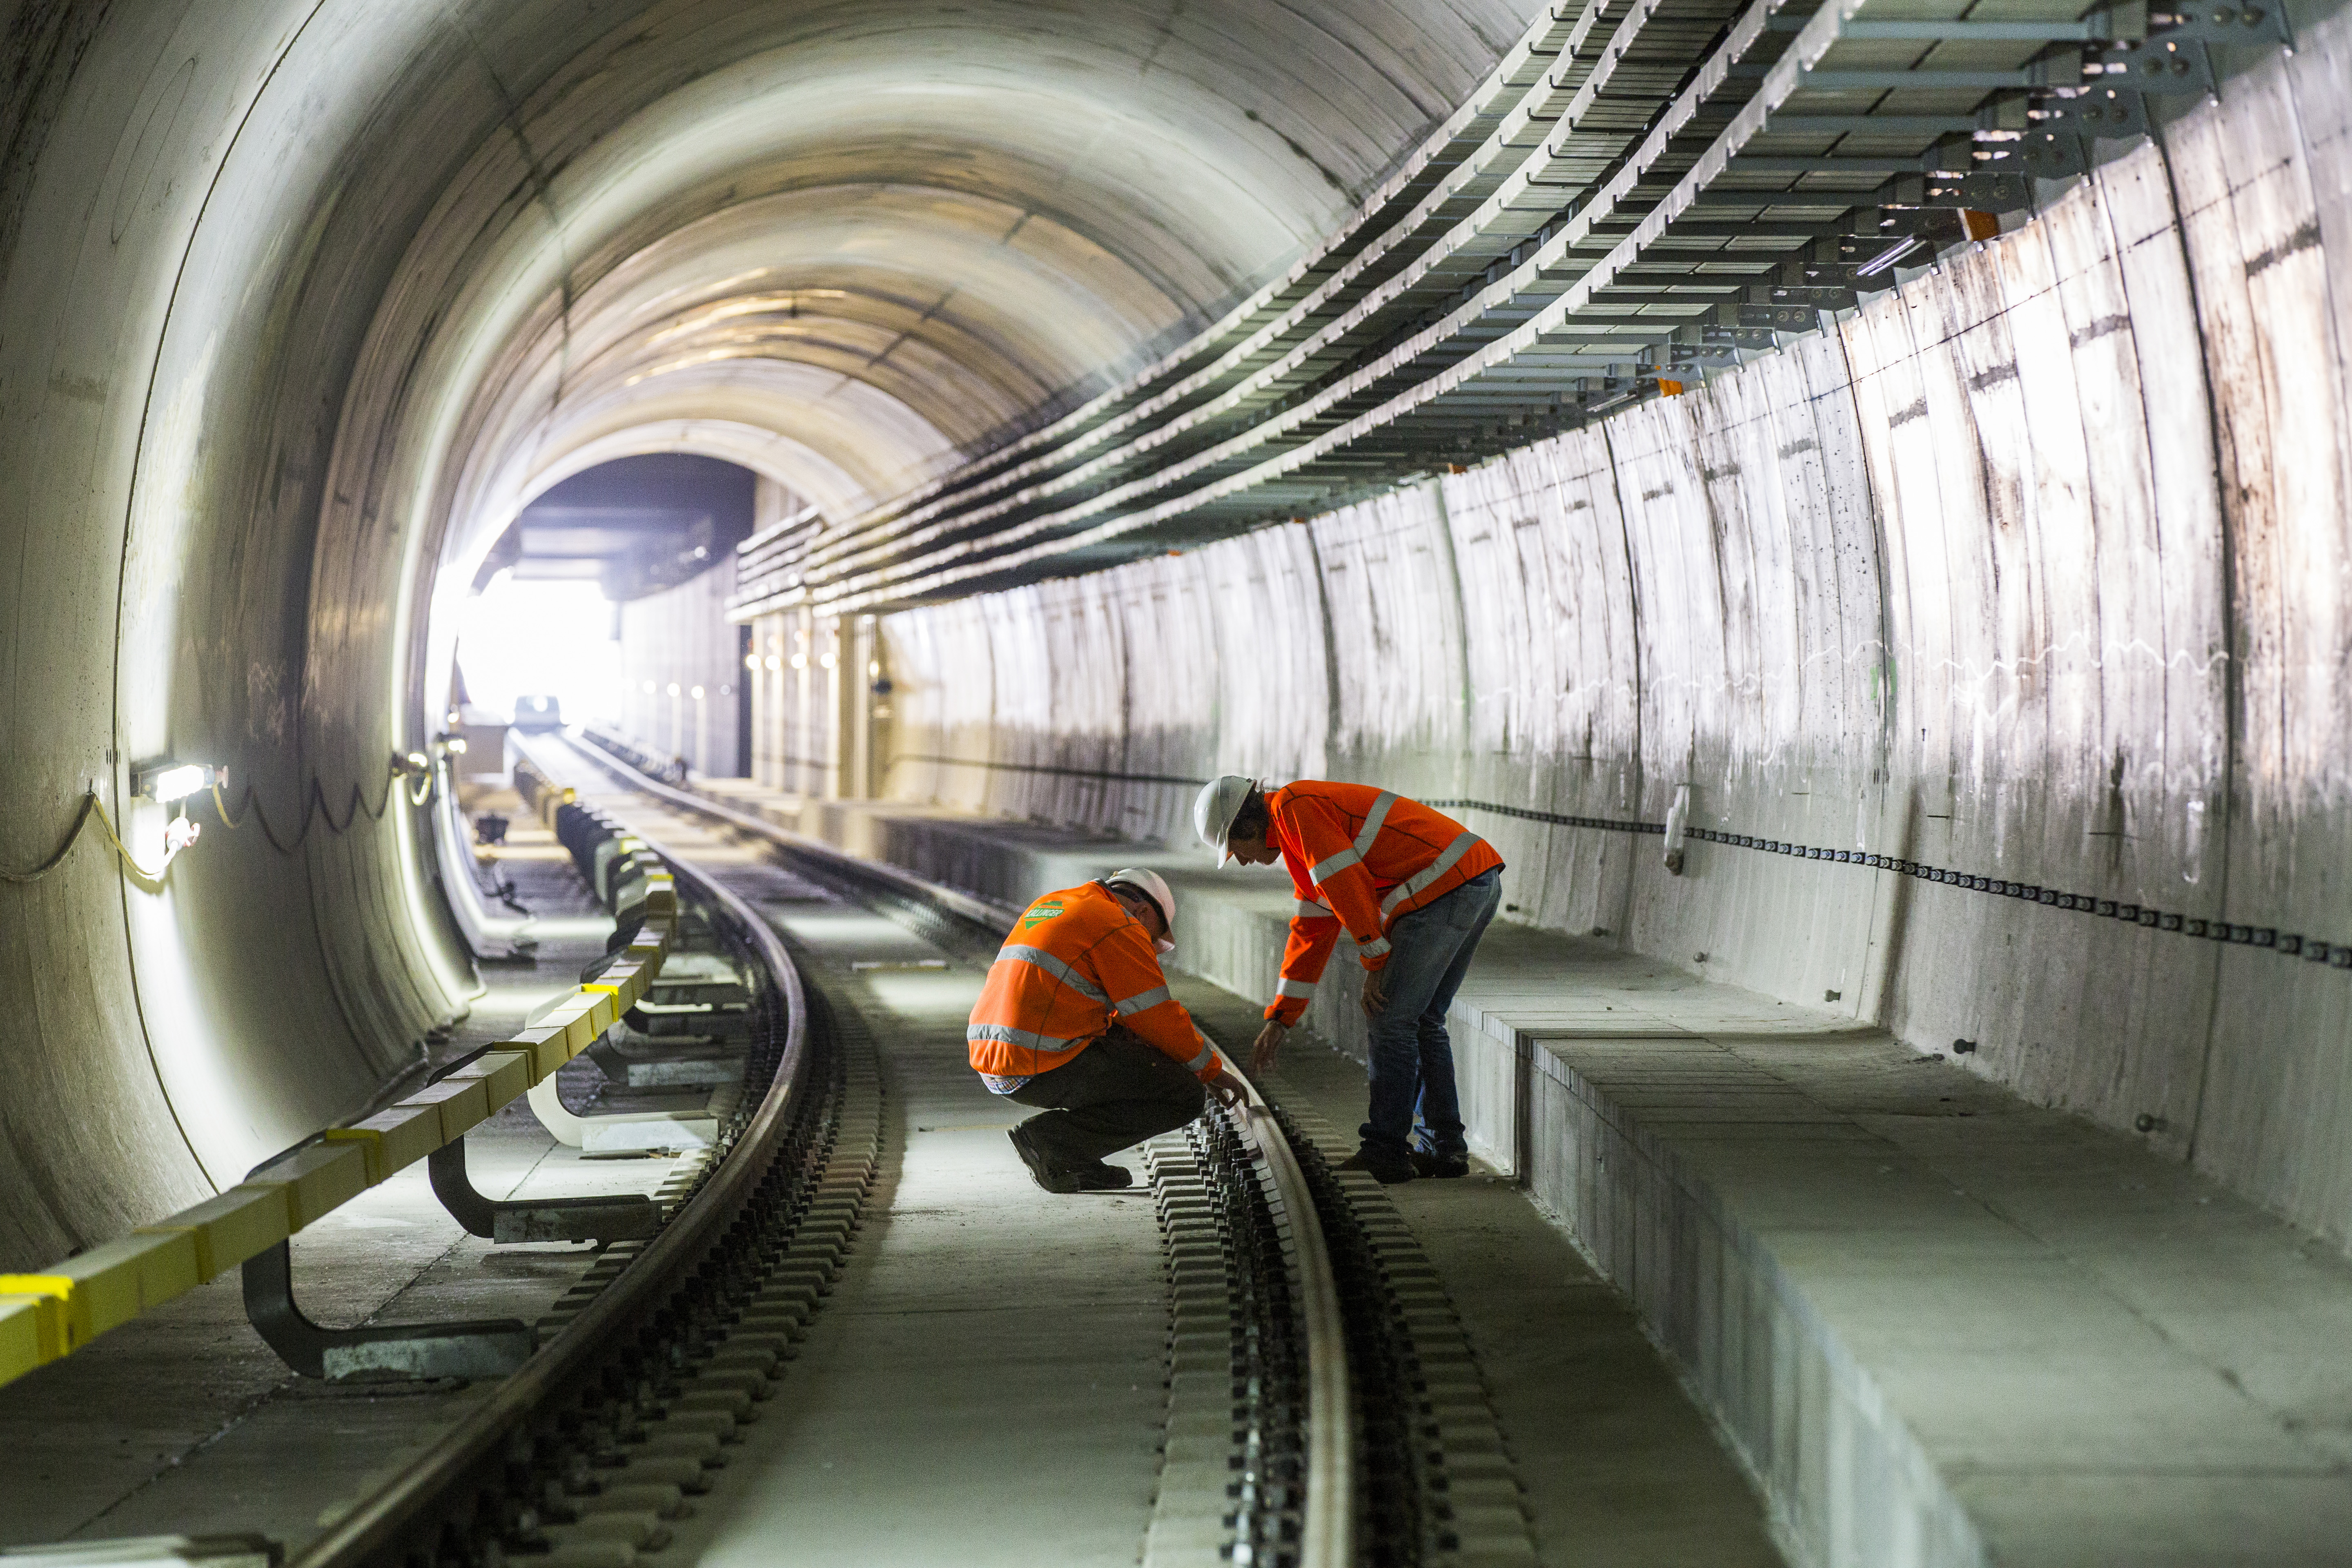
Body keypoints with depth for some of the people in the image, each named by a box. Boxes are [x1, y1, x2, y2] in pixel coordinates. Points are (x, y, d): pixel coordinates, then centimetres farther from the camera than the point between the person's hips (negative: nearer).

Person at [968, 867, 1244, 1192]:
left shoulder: (1051, 906, 25)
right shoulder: (1120, 927, -2)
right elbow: (1159, 1018, -3)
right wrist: (1211, 1070, 13)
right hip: (1044, 1068, -9)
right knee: (1184, 1098, -1)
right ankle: (1054, 1138, -6)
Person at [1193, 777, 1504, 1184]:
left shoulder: (1294, 806, -6)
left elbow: (1348, 885, -14)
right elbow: (1311, 932, 29)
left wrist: (1375, 963, -5)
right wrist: (1279, 1020, 30)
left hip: (1446, 887, -10)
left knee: (1392, 1020, -3)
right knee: (1422, 1021, 18)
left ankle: (1385, 1153, 1)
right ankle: (1443, 1147, 21)